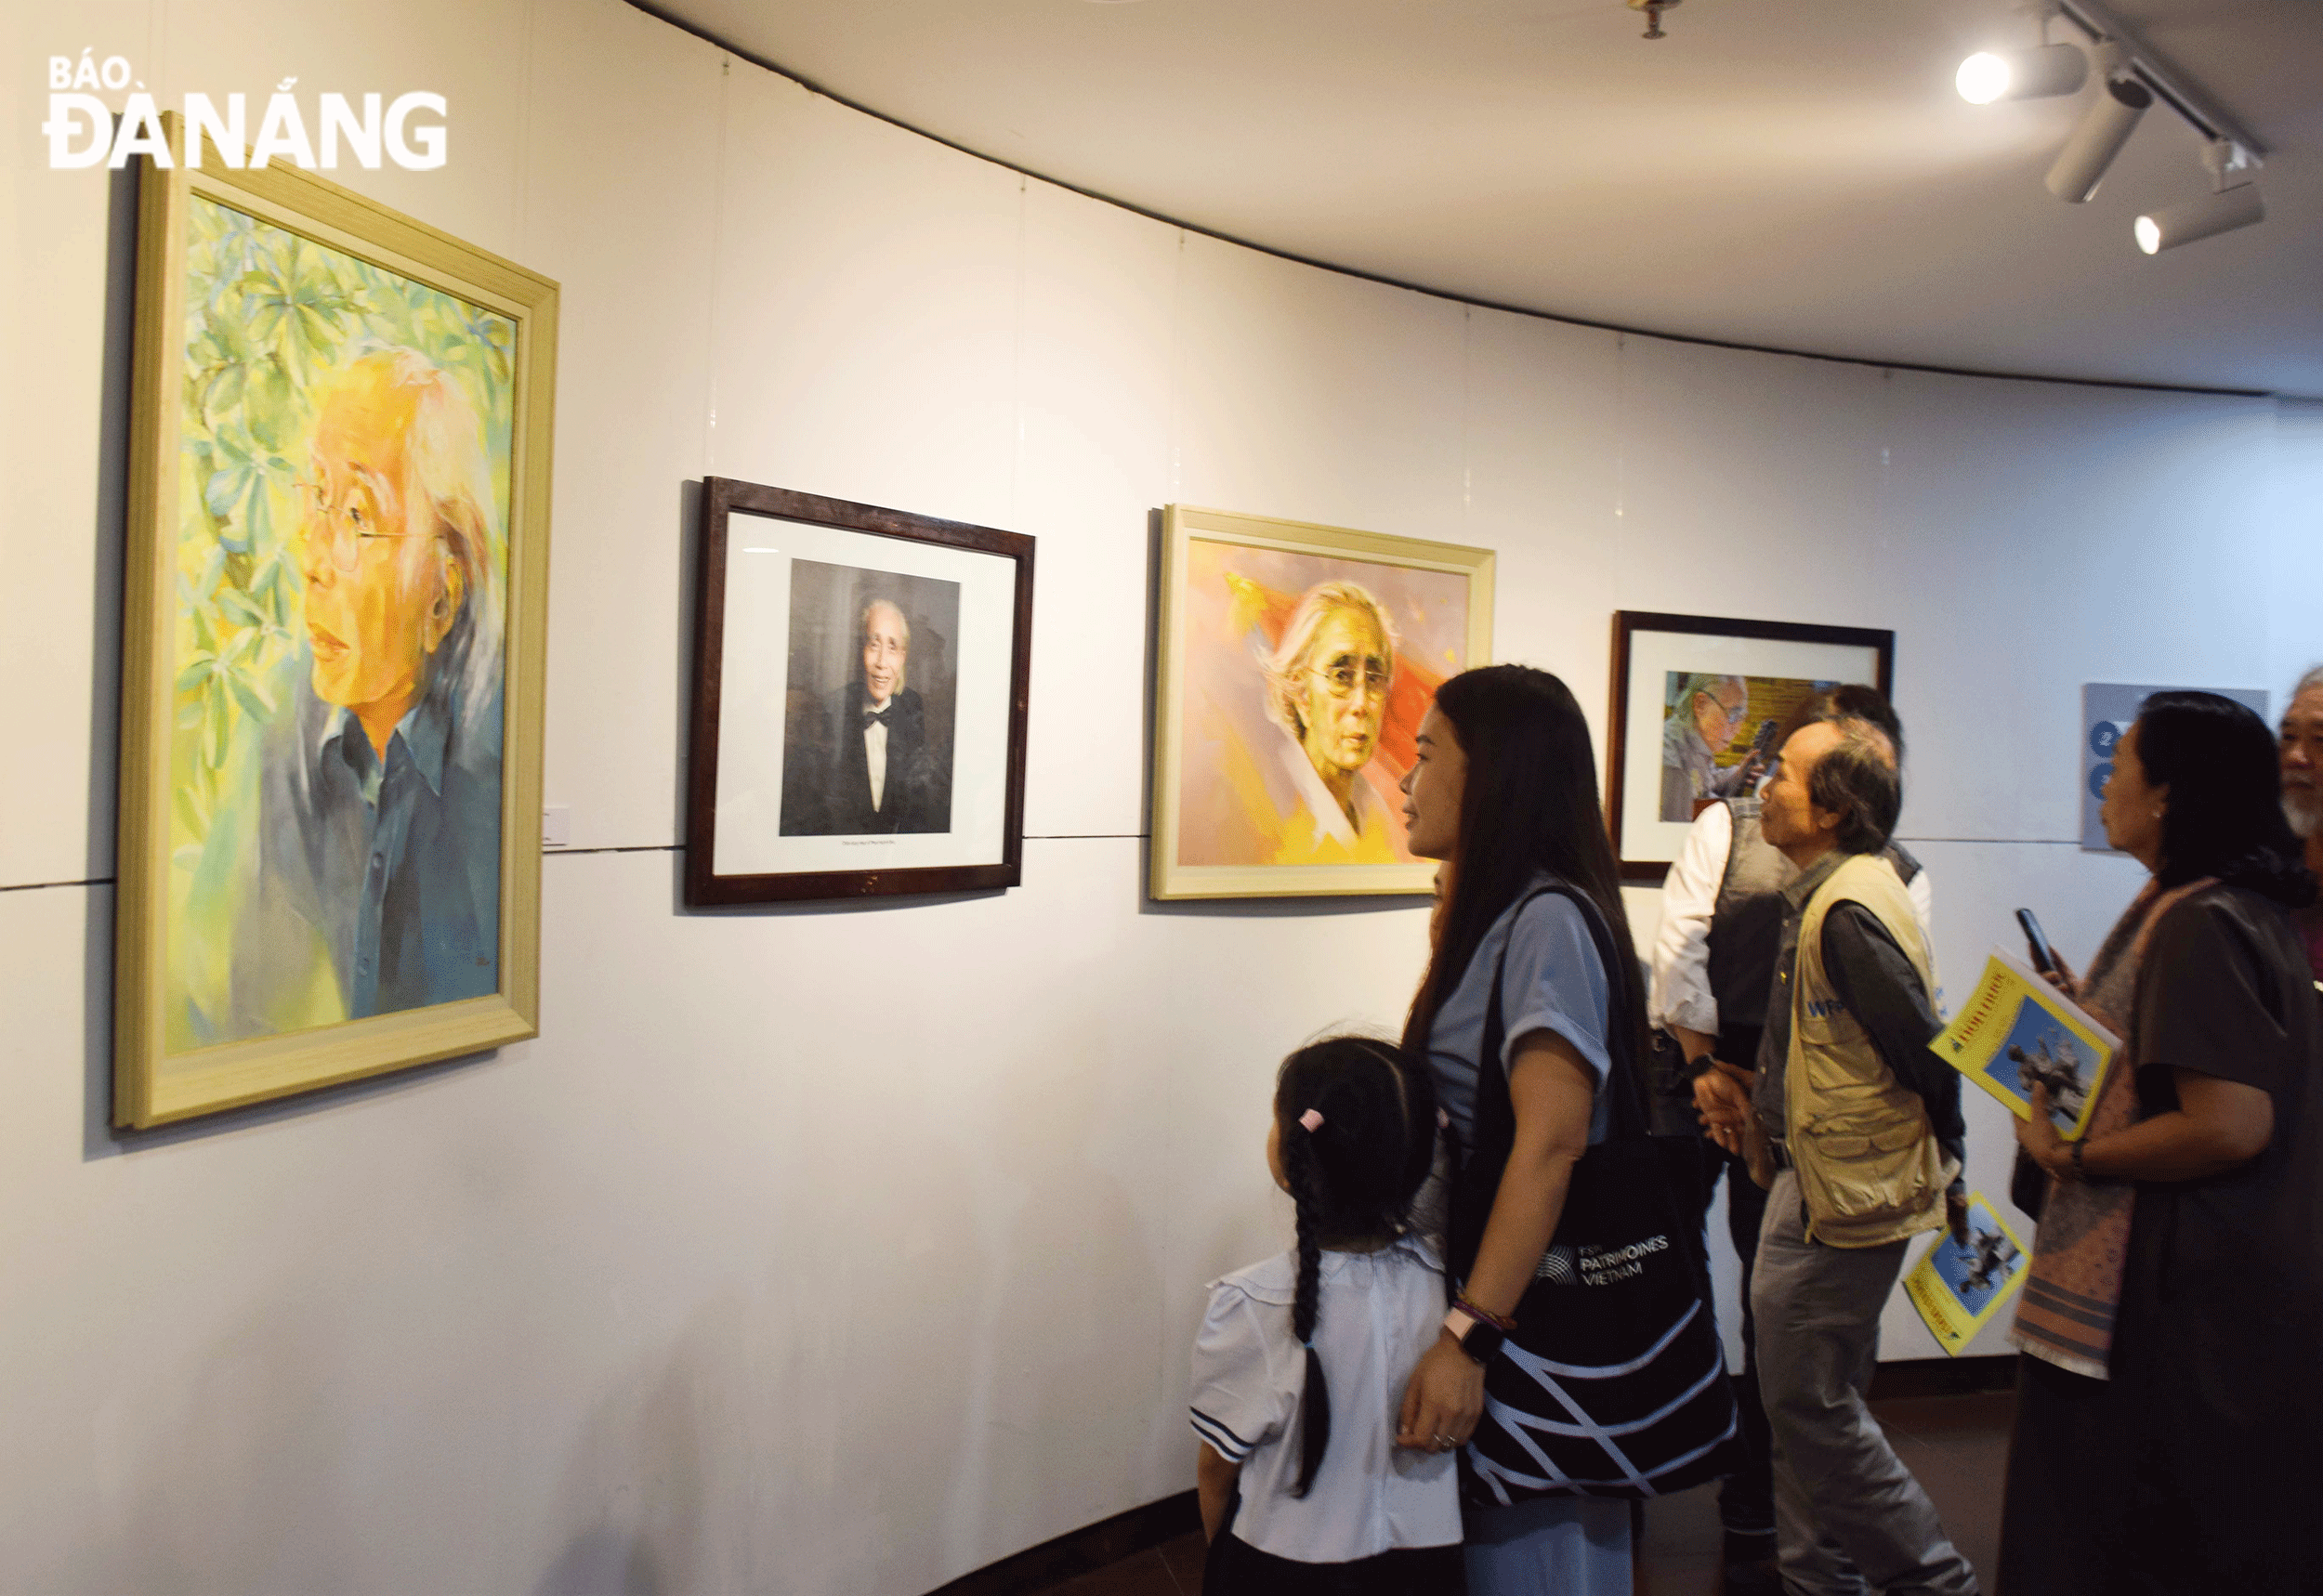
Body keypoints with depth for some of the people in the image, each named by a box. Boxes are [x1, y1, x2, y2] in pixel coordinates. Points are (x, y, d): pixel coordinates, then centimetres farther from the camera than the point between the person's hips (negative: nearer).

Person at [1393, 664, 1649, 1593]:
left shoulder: (1548, 920, -17)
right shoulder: (1493, 919, 10)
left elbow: (1550, 1141, -26)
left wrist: (1468, 1334, -29)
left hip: (1530, 1304, -8)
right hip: (1473, 1276, 8)